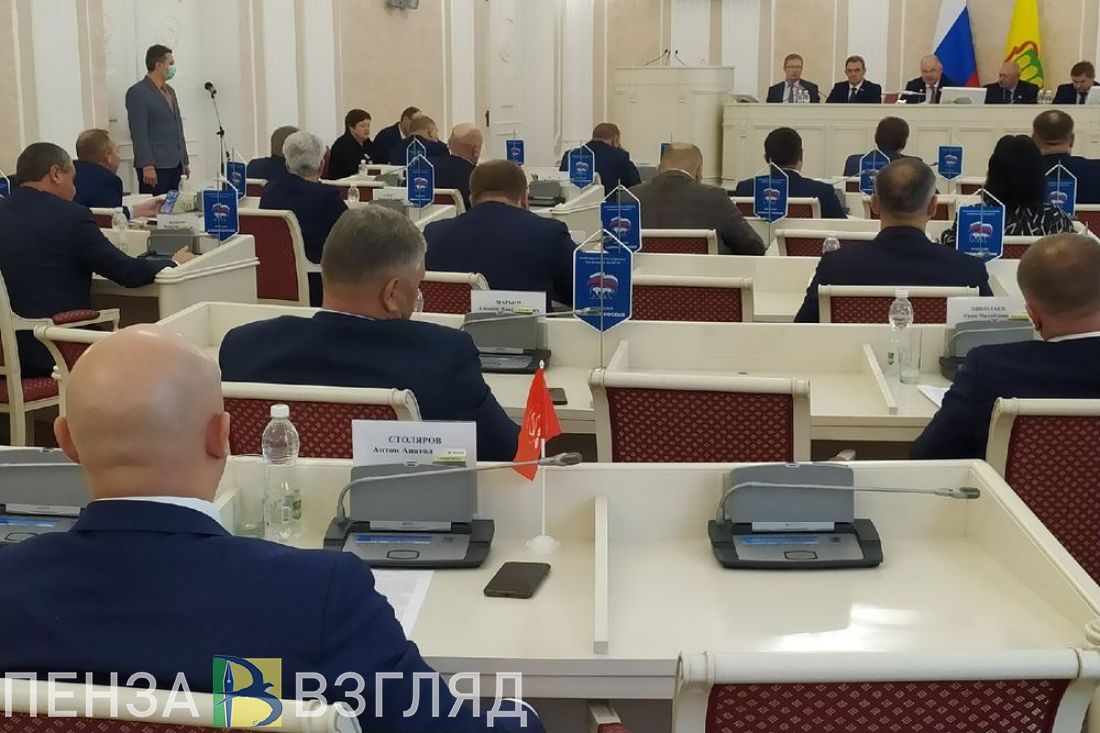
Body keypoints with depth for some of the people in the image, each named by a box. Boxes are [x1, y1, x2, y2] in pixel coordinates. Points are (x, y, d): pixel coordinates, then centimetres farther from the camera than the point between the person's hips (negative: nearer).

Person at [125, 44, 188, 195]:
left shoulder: (170, 91, 19)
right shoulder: (137, 92, -6)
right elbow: (139, 133, -13)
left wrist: (184, 161, 19)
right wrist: (147, 166, -20)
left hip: (175, 165, 7)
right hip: (154, 167, -7)